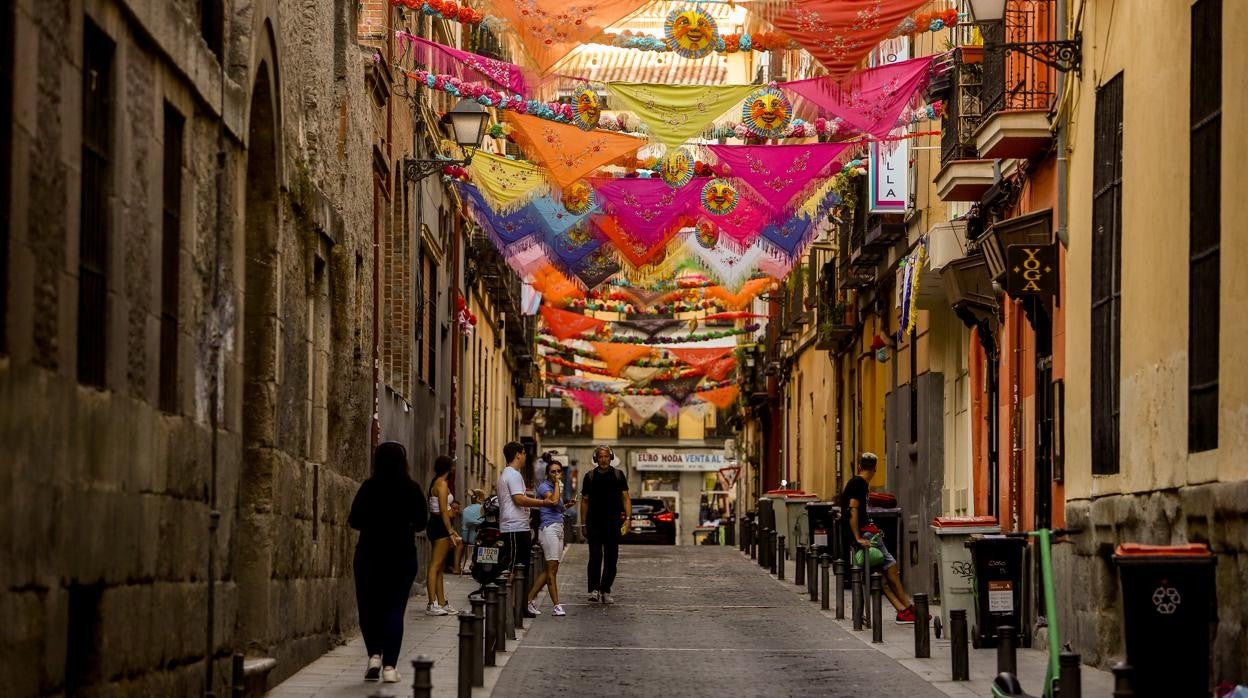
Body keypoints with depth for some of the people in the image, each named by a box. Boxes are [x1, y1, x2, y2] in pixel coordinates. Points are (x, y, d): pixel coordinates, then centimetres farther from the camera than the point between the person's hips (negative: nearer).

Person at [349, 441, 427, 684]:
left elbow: (354, 520, -8)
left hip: (369, 555, -1)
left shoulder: (369, 487, -9)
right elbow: (420, 523, 2)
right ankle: (389, 666, -1)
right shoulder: (412, 489, -4)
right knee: (394, 609, 5)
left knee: (368, 606, 13)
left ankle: (375, 653, -5)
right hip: (403, 556, 1)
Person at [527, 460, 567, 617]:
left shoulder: (557, 487, 21)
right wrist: (557, 484, -13)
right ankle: (557, 605, -11)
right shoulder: (544, 487, -6)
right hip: (549, 528, -9)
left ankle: (530, 599, 8)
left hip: (558, 528, 9)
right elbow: (553, 501, -25)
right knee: (552, 567, -10)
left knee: (550, 569, 5)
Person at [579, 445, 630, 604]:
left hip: (613, 524, 1)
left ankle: (605, 591, 10)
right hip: (594, 524, -1)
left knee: (611, 558, 2)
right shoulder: (590, 477, 7)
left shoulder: (618, 475, 7)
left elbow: (625, 498, 6)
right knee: (595, 556, -10)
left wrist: (628, 518, -7)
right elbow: (584, 501, 11)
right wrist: (583, 524, 7)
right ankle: (594, 589, -10)